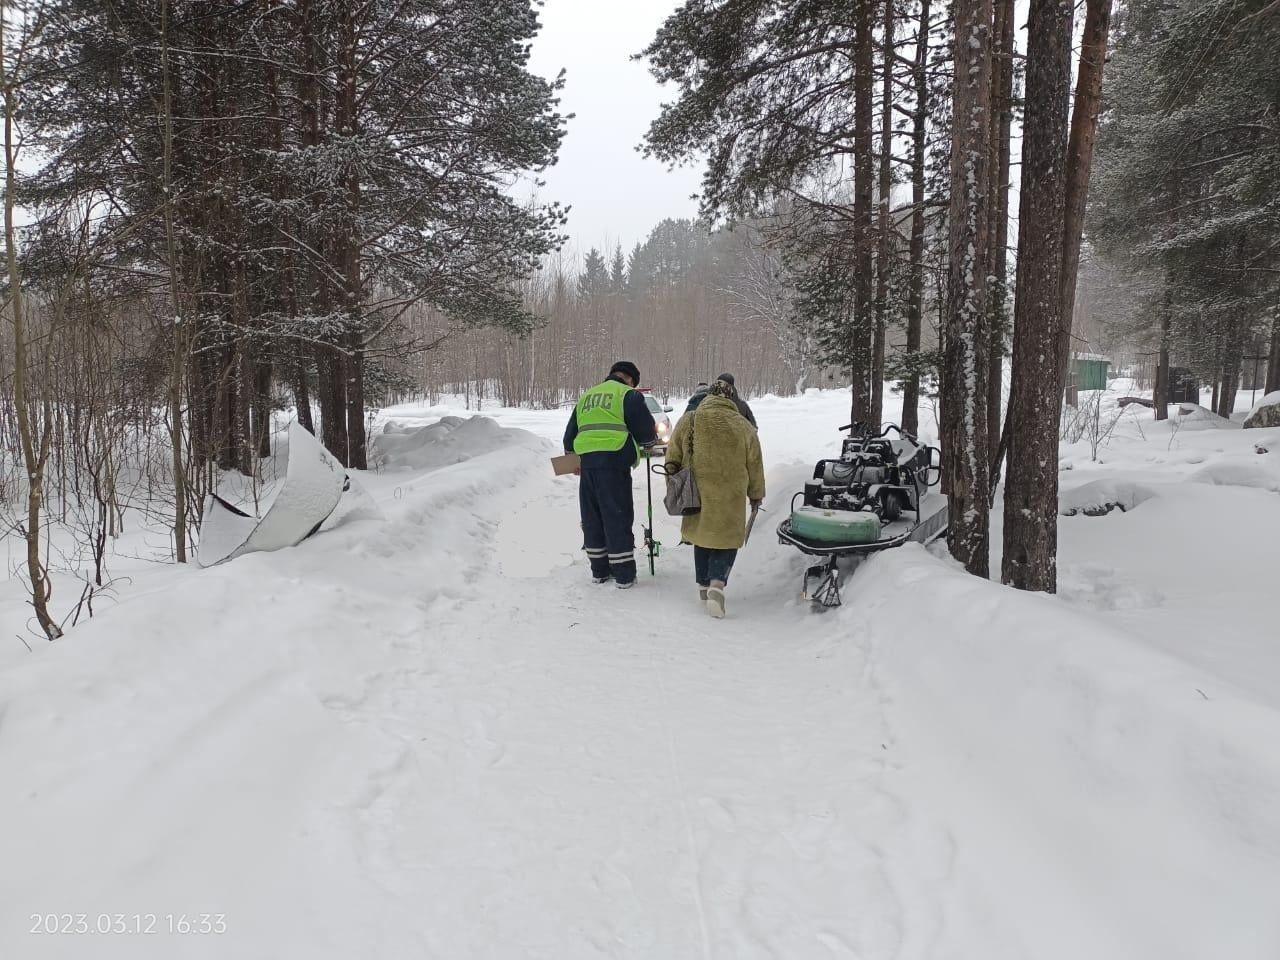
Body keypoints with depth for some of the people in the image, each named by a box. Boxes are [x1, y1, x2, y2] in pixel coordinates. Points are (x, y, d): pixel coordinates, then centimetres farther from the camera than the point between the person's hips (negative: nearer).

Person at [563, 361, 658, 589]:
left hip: (586, 463, 6)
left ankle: (599, 571, 20)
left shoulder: (586, 396, 23)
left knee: (592, 519, 13)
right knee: (618, 519, -1)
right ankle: (624, 575, 2)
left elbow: (570, 434, 26)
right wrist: (648, 444, 21)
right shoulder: (629, 395, 2)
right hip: (614, 462, -6)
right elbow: (646, 429, -1)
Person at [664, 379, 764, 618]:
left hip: (698, 494, 2)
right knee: (726, 539, 6)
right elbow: (754, 465, 6)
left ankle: (703, 585, 27)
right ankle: (717, 583, -16)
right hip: (730, 498, -2)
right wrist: (756, 494, 18)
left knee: (702, 536, 19)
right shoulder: (742, 426, -1)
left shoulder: (688, 422, 0)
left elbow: (672, 459, 4)